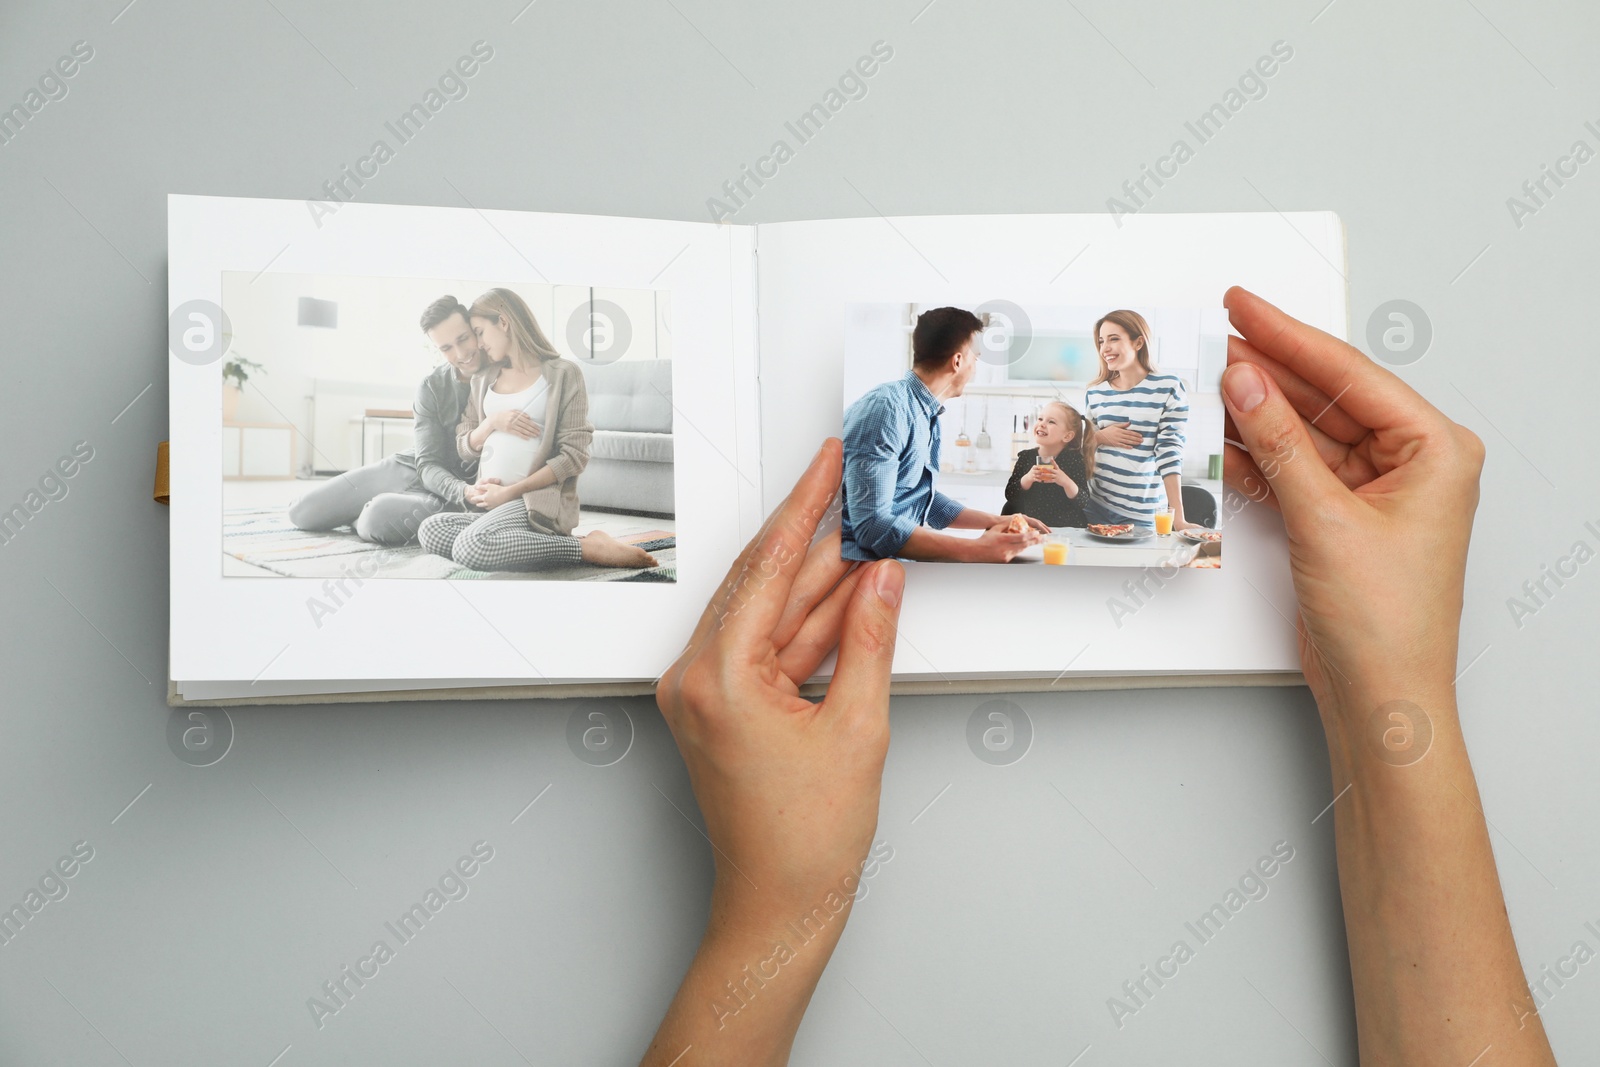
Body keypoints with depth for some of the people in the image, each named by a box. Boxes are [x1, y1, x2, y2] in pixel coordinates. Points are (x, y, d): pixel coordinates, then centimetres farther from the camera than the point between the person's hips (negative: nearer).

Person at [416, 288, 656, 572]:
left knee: (471, 547, -34)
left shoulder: (563, 374, 1)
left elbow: (574, 455, -6)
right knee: (430, 530, -24)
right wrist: (492, 423, -3)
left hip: (536, 500, -6)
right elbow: (464, 449, 18)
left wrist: (511, 491, -11)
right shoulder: (483, 380, 20)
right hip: (487, 500, 7)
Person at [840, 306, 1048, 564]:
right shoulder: (887, 407, -18)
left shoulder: (925, 413, 11)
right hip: (862, 556, -9)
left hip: (896, 557, 9)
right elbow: (871, 525, -26)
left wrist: (996, 521, 17)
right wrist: (975, 550, -28)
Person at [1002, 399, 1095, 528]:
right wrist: (1027, 479, -17)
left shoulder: (1075, 459, -3)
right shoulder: (1026, 457, 3)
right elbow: (1010, 495, -1)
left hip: (1068, 527, -3)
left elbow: (1084, 502, -8)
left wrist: (1066, 483, -23)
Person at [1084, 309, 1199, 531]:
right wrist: (1101, 437, -7)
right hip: (1095, 504, 3)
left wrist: (1178, 519, -16)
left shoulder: (1168, 388, -7)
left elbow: (1170, 452, -11)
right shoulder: (1095, 392, 5)